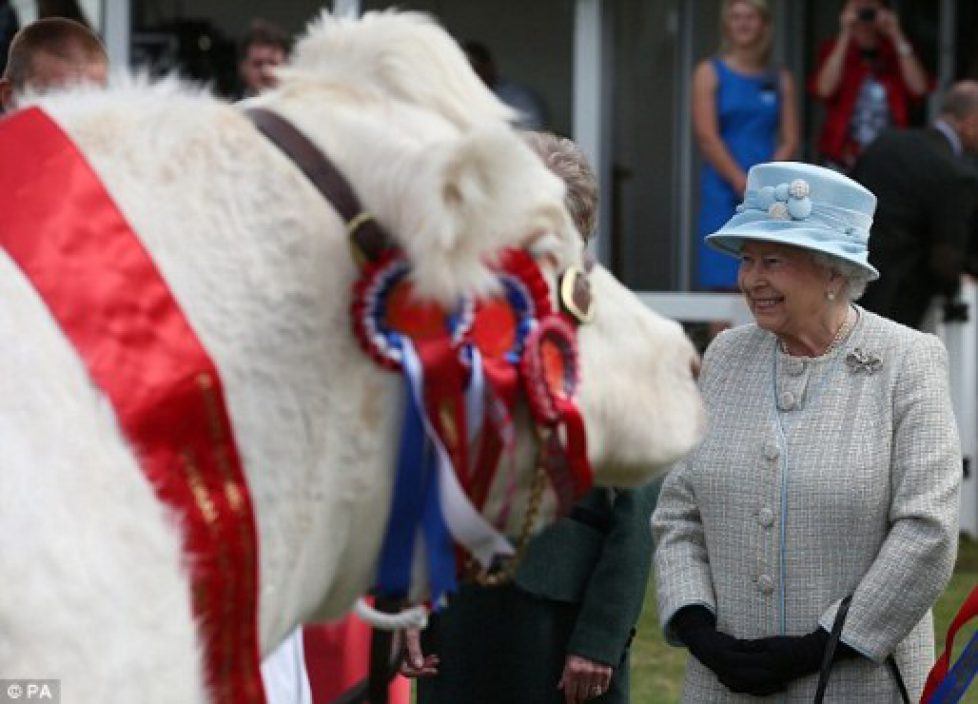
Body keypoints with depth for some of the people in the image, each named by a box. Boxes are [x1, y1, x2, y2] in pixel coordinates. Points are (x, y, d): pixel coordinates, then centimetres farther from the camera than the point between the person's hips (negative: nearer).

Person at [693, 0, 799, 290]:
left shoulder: (780, 79, 11)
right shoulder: (710, 73, 4)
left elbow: (790, 140, 6)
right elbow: (707, 136, -4)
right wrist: (741, 182, -12)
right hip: (725, 189, -2)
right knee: (726, 284, -7)